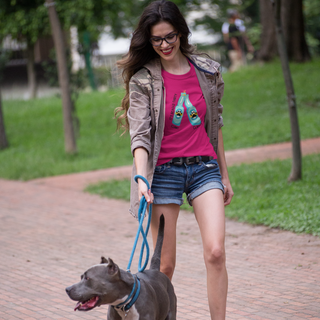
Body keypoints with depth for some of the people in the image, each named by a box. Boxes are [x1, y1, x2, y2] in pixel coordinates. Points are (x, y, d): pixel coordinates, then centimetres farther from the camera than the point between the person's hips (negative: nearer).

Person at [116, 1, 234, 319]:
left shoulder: (206, 70, 7)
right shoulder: (142, 80, -3)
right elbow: (140, 133, -11)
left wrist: (224, 175, 17)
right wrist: (141, 177, -27)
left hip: (205, 167, 2)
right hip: (164, 171, -2)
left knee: (215, 251, -13)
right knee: (165, 263, 0)